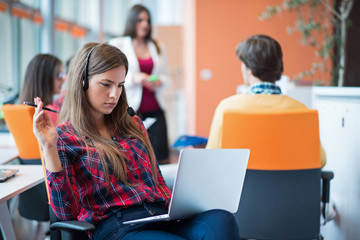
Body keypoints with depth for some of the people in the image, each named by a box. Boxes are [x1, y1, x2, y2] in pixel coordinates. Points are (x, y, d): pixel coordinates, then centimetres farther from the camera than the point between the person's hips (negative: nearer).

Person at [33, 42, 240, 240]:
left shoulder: (133, 125, 22)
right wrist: (50, 148, -10)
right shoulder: (64, 137, 6)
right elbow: (67, 212, -3)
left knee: (222, 220, -28)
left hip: (160, 216, 6)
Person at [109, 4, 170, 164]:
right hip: (130, 109, -3)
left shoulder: (158, 48, 17)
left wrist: (159, 82, -3)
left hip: (155, 108, 3)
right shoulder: (117, 45, 5)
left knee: (161, 154, -6)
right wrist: (134, 78, -15)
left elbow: (166, 76, 20)